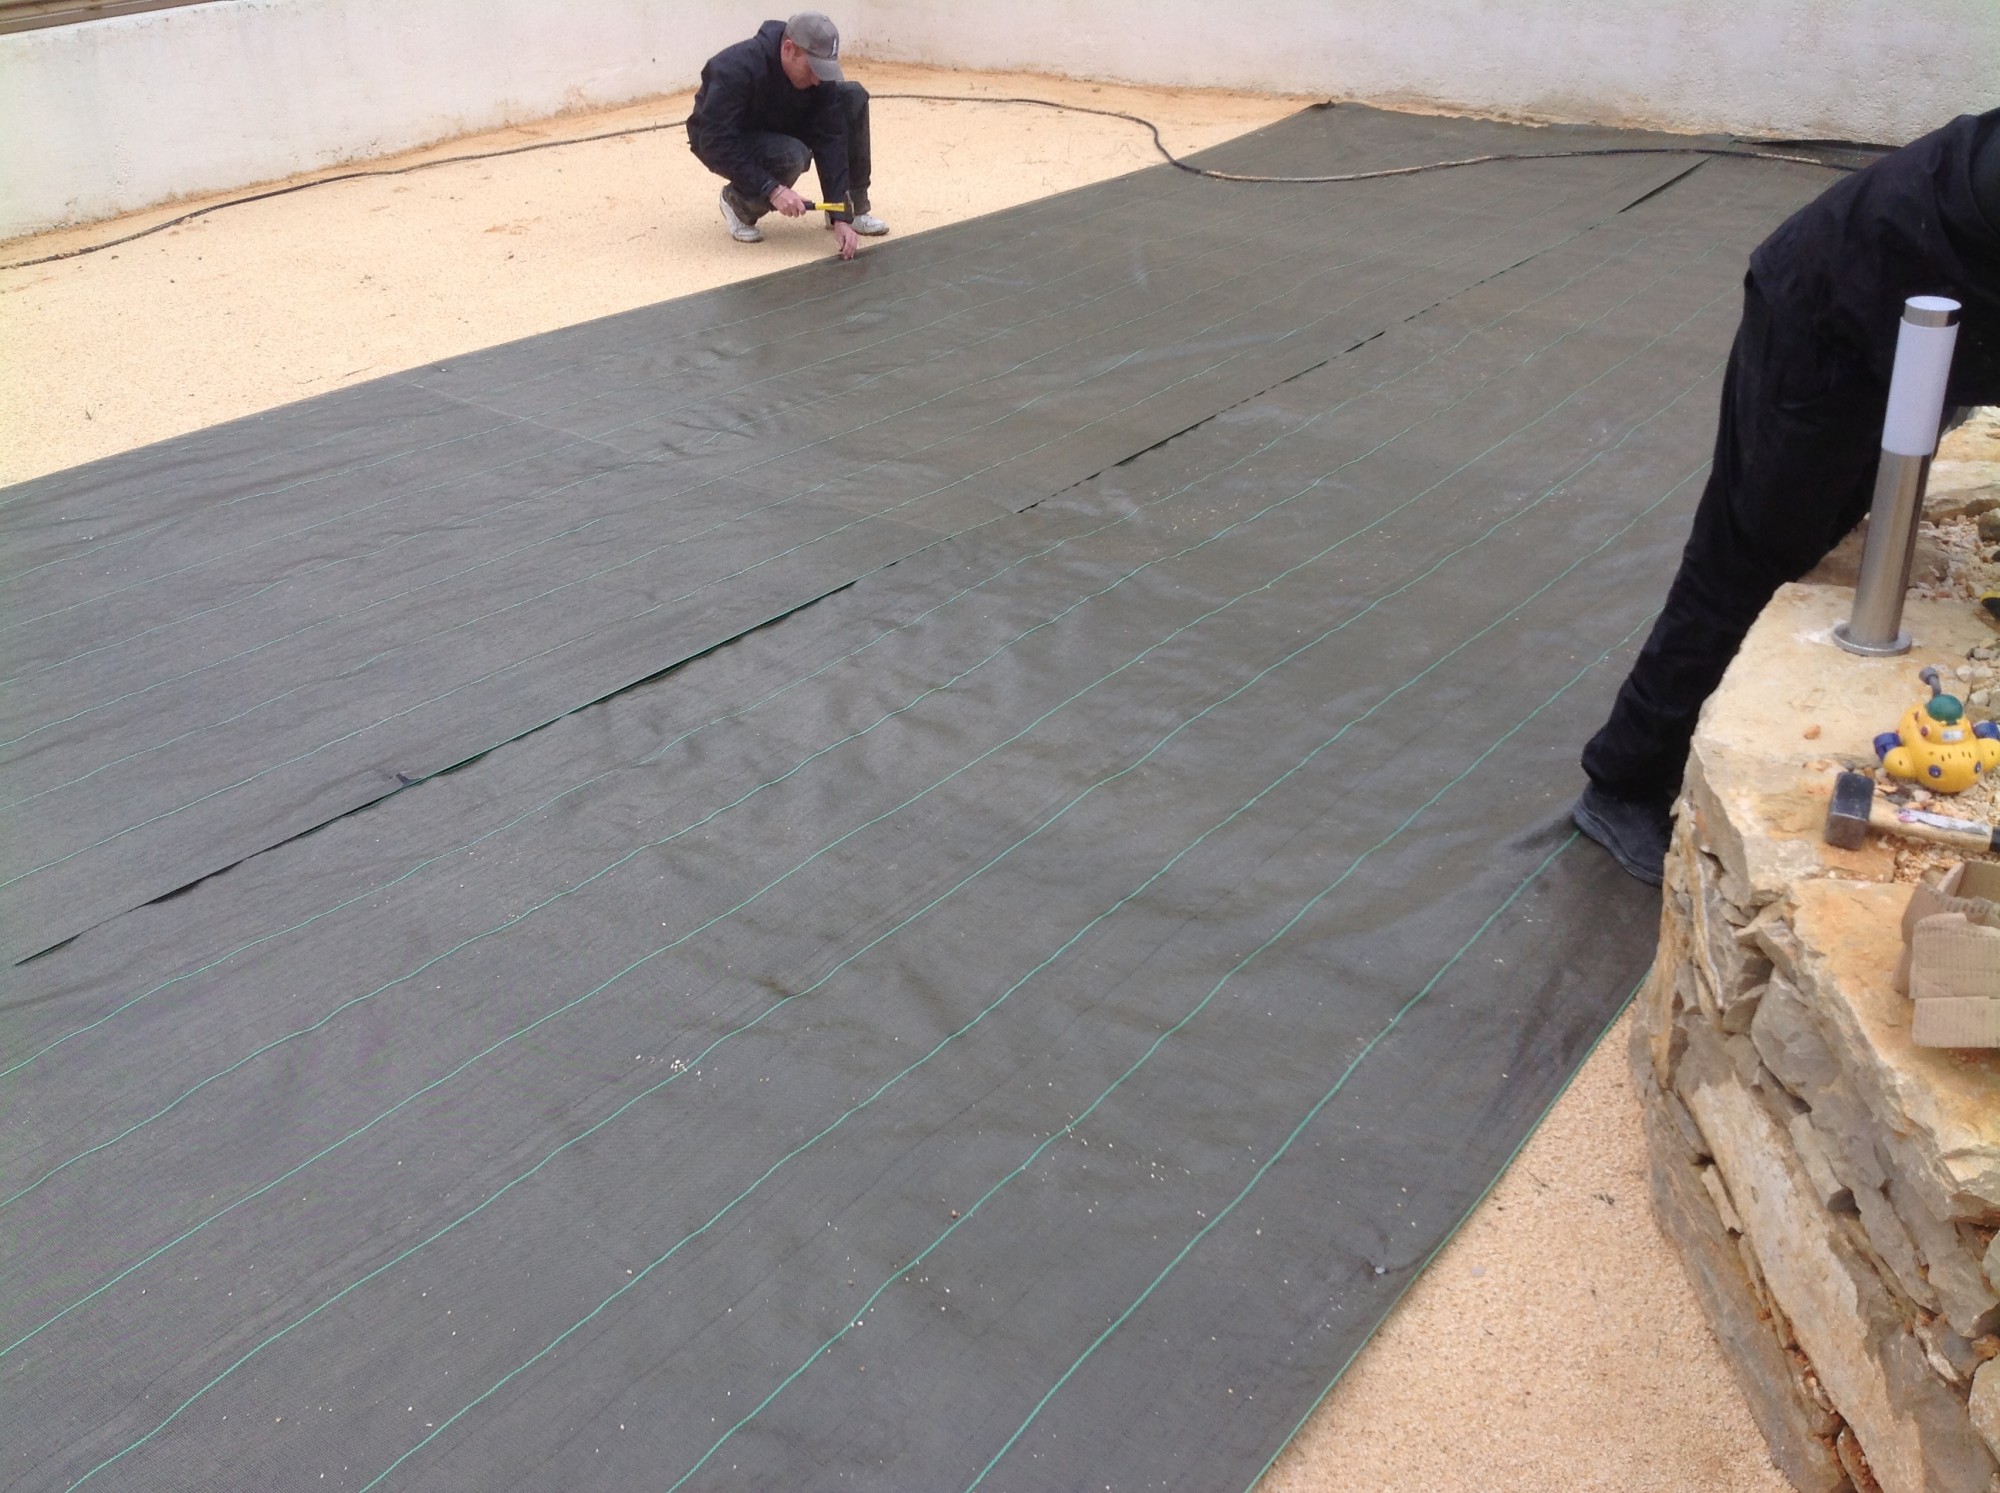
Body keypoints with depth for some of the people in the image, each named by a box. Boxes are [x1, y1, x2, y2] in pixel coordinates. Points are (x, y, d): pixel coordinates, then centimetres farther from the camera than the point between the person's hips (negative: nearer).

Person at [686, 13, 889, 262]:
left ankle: (852, 208, -4)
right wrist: (772, 189, -42)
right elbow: (717, 143, -37)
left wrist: (841, 217, -28)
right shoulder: (737, 68, -36)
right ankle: (738, 201, -6)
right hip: (721, 142, -5)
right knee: (789, 156, -38)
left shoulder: (818, 71, -20)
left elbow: (829, 141, -20)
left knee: (853, 98, -15)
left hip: (778, 132, 6)